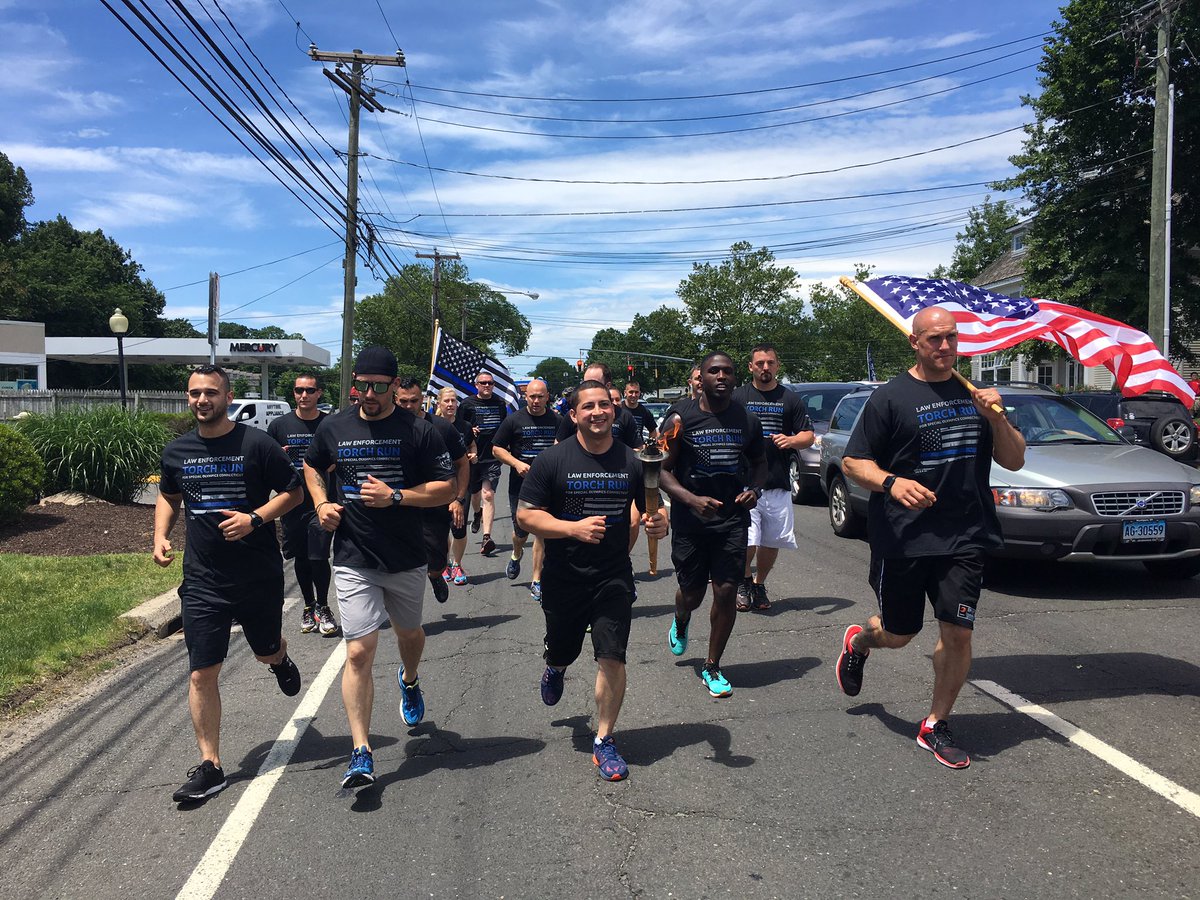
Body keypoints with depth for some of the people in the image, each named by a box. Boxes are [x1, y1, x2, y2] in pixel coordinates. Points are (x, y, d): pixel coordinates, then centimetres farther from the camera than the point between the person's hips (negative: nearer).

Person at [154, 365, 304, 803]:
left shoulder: (257, 444, -9)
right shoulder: (176, 451, 3)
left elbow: (293, 492, -4)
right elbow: (168, 497, 20)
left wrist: (254, 519, -19)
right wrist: (161, 536, 3)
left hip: (260, 576, -2)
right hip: (203, 581, 2)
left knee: (267, 651, 18)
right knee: (201, 674, -1)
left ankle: (280, 662, 57)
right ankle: (210, 766, 10)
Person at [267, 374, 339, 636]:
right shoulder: (279, 425, 5)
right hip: (292, 503, 2)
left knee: (319, 557, -7)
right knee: (301, 558, 11)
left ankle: (322, 607, 12)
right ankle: (309, 607, 27)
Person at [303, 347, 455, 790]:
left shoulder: (418, 431, -7)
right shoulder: (334, 428, 1)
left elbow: (446, 488, -7)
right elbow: (311, 466, 21)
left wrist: (395, 496, -19)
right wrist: (322, 504, 2)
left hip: (406, 559, 0)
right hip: (353, 560, 0)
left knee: (409, 632, 23)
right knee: (359, 652, -8)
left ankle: (409, 680, 58)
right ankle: (361, 752, -2)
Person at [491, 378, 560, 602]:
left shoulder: (557, 421, 3)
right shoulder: (514, 420, 0)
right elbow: (497, 449, 3)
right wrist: (516, 463, -11)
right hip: (520, 485, 0)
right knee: (521, 530, 10)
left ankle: (536, 580, 7)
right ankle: (516, 555, 45)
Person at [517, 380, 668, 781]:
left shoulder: (632, 461, -2)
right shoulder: (552, 460, -8)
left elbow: (652, 508, 10)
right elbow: (526, 515, -9)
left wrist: (658, 522, -14)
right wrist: (573, 528, -24)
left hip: (613, 578, 0)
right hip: (563, 579, 0)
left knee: (612, 657, -9)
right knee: (562, 653, 18)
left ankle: (603, 741, 10)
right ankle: (555, 669, 57)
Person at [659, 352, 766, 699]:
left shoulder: (747, 420, 3)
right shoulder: (681, 419, -8)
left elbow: (759, 463, 17)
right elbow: (662, 470, -7)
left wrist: (755, 490, -4)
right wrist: (693, 500, -22)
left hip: (732, 518, 2)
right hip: (690, 521, -2)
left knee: (726, 592, -3)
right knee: (692, 593, 8)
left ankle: (712, 667, 16)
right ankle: (680, 621, 48)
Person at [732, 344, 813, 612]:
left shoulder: (791, 399, 10)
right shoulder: (738, 397, 6)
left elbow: (808, 436, 9)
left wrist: (791, 440, -13)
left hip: (778, 483, 2)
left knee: (772, 541, 8)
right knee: (747, 541, -11)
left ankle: (759, 584, 30)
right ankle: (744, 581, 16)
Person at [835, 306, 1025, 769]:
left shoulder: (975, 394, 9)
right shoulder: (890, 397, -4)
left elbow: (1014, 461, 10)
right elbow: (854, 462, -5)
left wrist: (996, 418, -8)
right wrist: (892, 482, -24)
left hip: (964, 539, 3)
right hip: (902, 539, -3)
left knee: (957, 634, -3)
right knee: (899, 634, 11)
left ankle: (935, 725, 18)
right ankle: (857, 641, 47)